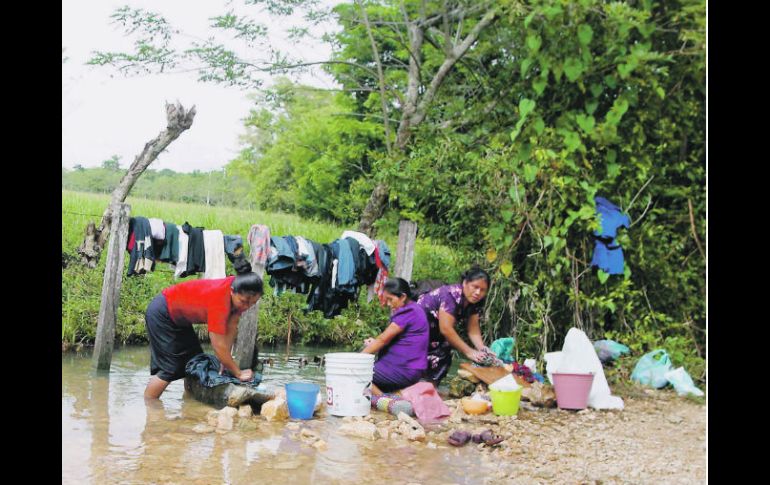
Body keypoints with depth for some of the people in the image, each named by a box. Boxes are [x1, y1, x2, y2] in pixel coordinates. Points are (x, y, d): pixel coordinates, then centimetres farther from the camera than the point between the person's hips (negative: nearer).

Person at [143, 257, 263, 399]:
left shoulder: (239, 290, -16)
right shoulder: (219, 299, -38)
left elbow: (231, 328, -9)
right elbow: (219, 345, -34)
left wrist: (225, 361, -12)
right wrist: (238, 373, -26)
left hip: (178, 315, 9)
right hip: (161, 314, -9)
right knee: (169, 368, -11)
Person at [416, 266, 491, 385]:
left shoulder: (475, 301, -8)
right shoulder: (452, 295, -32)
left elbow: (473, 327, -10)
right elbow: (446, 329, -35)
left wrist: (481, 348, -27)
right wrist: (469, 352, -33)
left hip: (435, 331, 8)